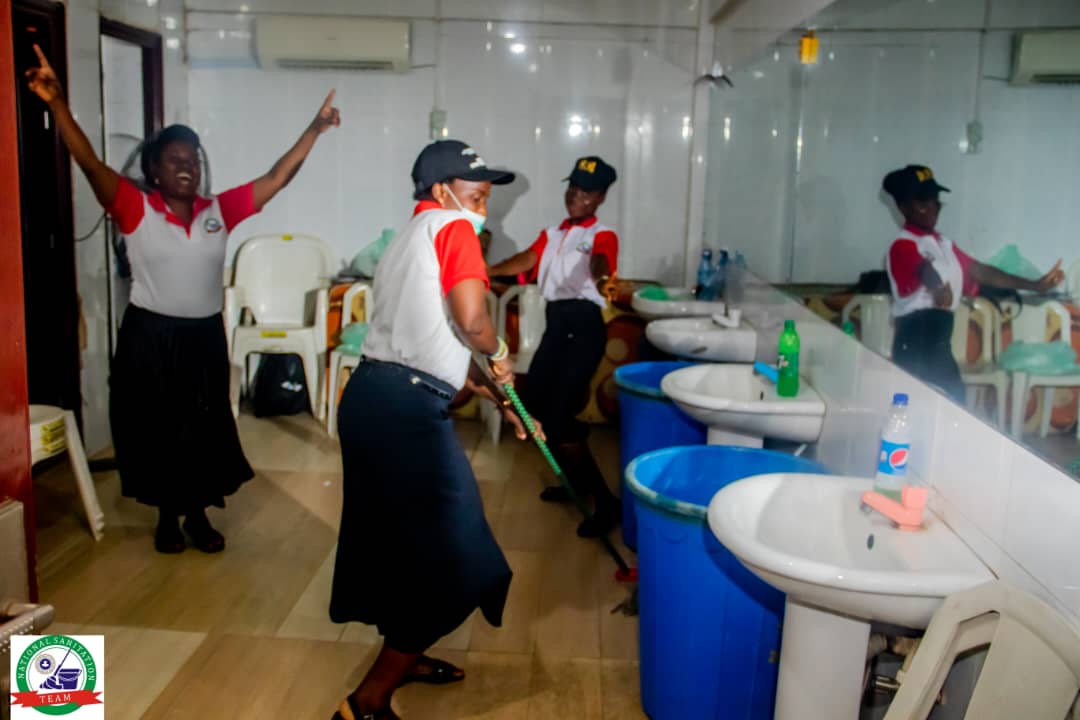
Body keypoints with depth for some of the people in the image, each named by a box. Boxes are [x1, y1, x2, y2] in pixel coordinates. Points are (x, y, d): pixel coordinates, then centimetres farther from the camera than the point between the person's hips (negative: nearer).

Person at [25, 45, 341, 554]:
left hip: (204, 337, 3)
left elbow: (276, 178, -1)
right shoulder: (136, 210, -8)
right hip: (150, 337, -2)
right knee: (155, 429, 9)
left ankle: (198, 514, 30)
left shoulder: (219, 210, 0)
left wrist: (315, 129, -5)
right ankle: (167, 516, 29)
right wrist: (57, 103, -34)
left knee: (205, 429, 12)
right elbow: (89, 164, -20)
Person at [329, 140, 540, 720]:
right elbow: (470, 321, -19)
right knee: (453, 561, 3)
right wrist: (499, 354, 3)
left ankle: (402, 657, 43)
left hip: (370, 394, 10)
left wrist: (499, 401, 26)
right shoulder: (452, 227, -3)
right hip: (407, 409, -9)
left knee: (400, 534, 25)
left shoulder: (406, 242, 25)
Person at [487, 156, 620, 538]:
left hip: (584, 325, -8)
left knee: (557, 416, -12)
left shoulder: (602, 235, -2)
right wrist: (484, 271, -12)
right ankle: (578, 481, 27)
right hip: (556, 323, 8)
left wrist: (600, 278, -50)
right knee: (534, 402, 10)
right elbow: (526, 261, 4)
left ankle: (605, 502, -2)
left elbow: (599, 261, -26)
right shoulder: (552, 233, 19)